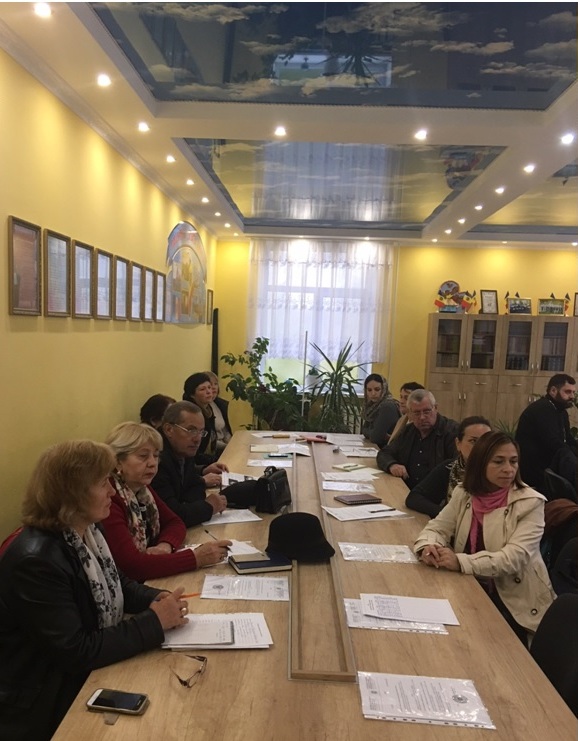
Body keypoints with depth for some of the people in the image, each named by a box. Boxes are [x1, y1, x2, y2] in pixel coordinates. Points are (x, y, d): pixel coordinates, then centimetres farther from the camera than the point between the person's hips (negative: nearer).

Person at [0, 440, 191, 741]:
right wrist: (154, 622, -24)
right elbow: (75, 653, -29)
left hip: (91, 674, 8)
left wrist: (156, 599, -8)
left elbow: (115, 584, 12)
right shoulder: (36, 561, -30)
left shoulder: (85, 530, -2)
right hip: (53, 703, -8)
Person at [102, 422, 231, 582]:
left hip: (149, 581, 7)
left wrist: (165, 545, -14)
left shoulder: (142, 489, 2)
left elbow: (174, 522, 8)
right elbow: (132, 565, -30)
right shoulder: (107, 498, -24)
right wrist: (196, 557, -28)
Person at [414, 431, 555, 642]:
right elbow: (437, 528, 3)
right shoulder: (464, 493, 1)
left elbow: (515, 557, -21)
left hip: (514, 602, -4)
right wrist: (428, 546, -22)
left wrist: (461, 562, -32)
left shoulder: (530, 502, -12)